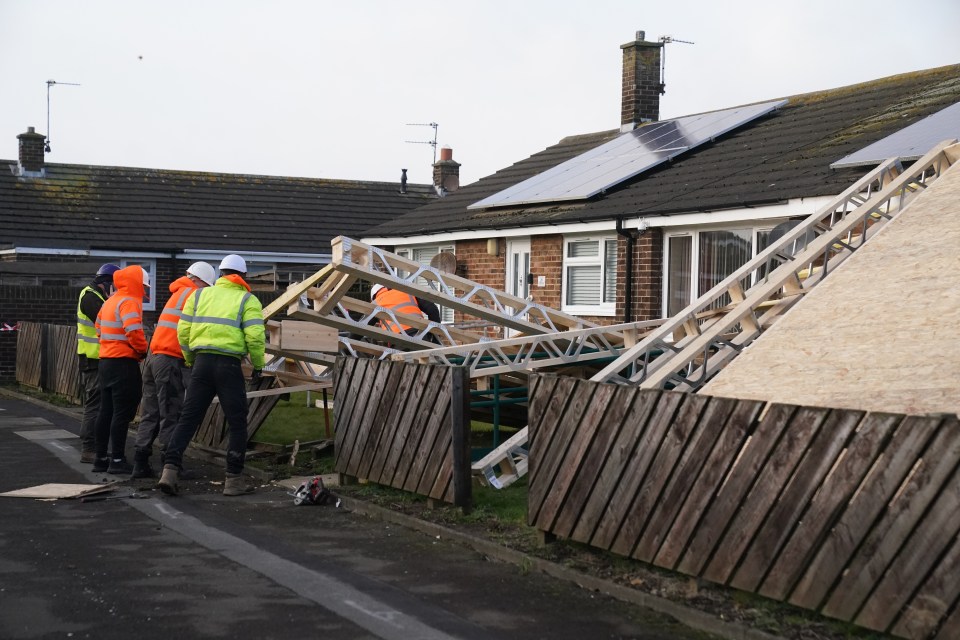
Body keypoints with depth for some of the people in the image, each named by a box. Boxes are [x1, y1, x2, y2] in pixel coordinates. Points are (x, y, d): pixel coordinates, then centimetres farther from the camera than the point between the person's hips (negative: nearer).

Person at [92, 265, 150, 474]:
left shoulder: (110, 301, 16)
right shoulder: (129, 302, -14)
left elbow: (99, 328, 21)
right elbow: (133, 330, -27)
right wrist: (142, 350, -12)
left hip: (106, 360, 9)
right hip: (124, 362, -9)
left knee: (106, 411, 13)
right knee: (122, 412, -5)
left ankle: (101, 457, 18)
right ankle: (117, 460, -4)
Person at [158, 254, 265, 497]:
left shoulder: (200, 294, 14)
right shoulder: (247, 300, 4)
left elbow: (183, 331, 9)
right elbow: (255, 336, -9)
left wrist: (190, 360, 23)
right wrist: (258, 365, 6)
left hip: (202, 362, 3)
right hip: (229, 364, -3)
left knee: (188, 418, 8)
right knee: (237, 423, 6)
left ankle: (170, 470, -3)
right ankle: (234, 480, 7)